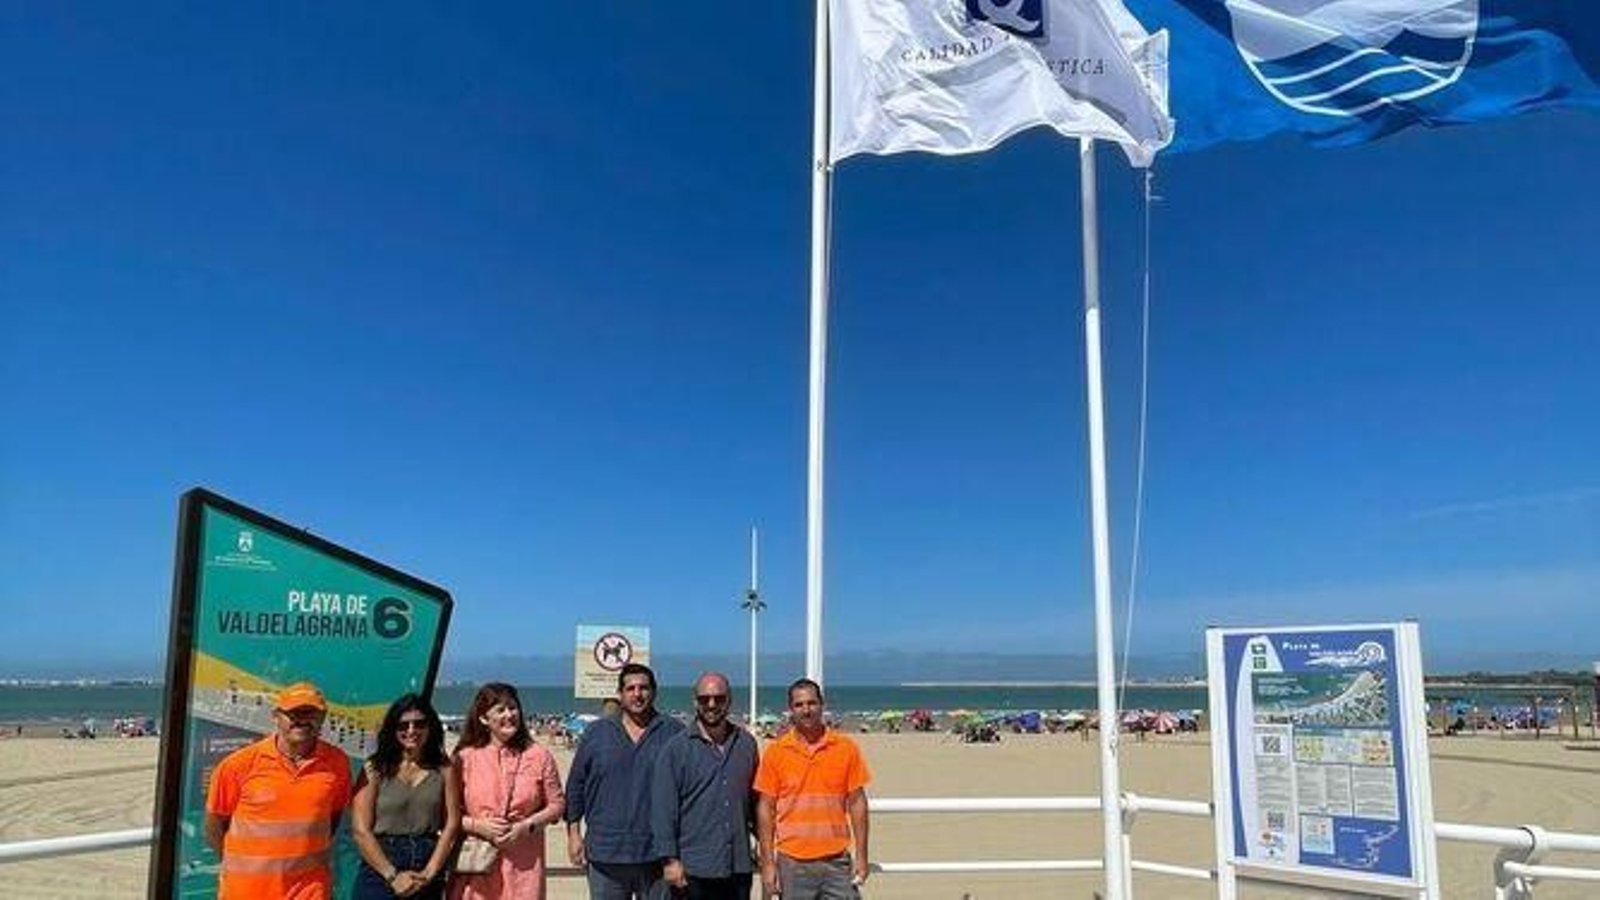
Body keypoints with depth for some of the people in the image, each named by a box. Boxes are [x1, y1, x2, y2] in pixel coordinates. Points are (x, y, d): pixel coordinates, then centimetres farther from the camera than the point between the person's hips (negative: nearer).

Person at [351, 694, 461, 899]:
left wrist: (428, 873, -7)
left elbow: (452, 824, 2)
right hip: (380, 871, -2)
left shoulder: (443, 769, 6)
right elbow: (361, 830, -5)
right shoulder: (376, 769, 0)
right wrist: (393, 875, -10)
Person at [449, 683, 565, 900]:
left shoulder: (538, 756, 5)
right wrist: (477, 825, -12)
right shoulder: (464, 758, 3)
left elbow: (557, 804, 9)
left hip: (523, 865, 0)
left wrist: (526, 826, -6)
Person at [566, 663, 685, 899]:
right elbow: (575, 786, 9)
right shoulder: (596, 733, 6)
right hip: (605, 854, 1)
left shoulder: (674, 732, 2)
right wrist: (573, 833, 3)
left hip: (657, 855, -1)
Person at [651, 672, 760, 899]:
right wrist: (670, 859, -10)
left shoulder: (746, 744, 7)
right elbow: (663, 809, -6)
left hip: (739, 866, 4)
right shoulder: (676, 749, -4)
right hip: (693, 870, -4)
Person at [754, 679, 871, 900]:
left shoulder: (846, 747, 1)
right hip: (792, 862, 0)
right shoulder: (776, 752, -1)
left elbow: (856, 802, 4)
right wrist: (767, 862, -2)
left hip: (837, 860, 0)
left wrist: (861, 855, 0)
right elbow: (765, 808, 1)